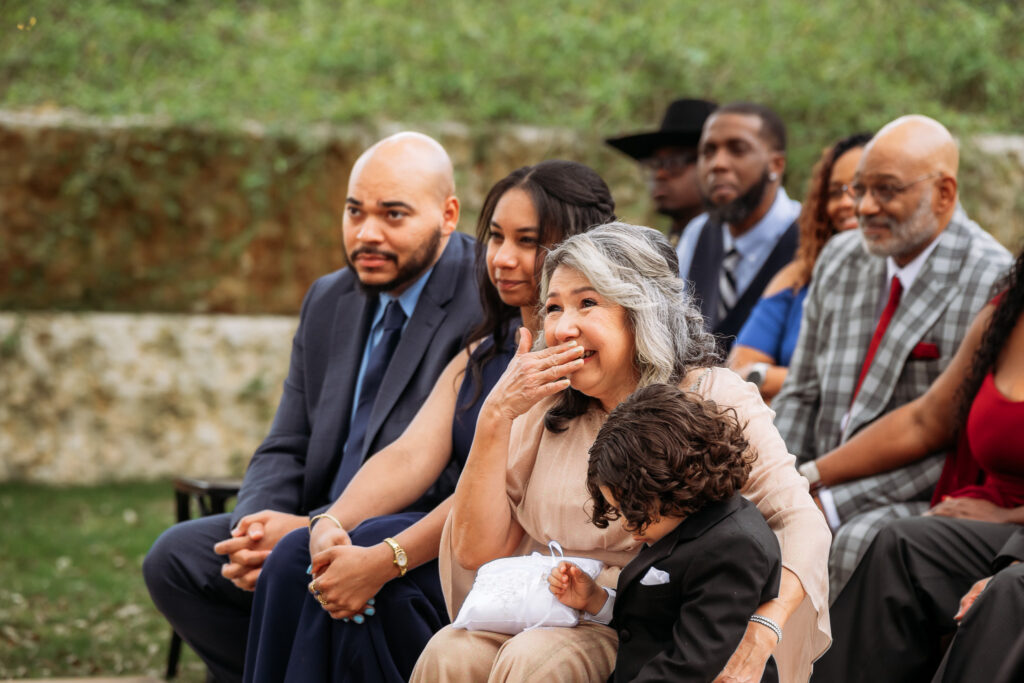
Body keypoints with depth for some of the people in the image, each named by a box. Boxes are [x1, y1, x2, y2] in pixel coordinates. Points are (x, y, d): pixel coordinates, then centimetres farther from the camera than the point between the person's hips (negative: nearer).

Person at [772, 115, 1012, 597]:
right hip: (828, 486, 7)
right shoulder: (839, 259, 12)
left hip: (925, 502, -6)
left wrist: (834, 503, -20)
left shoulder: (993, 285, -11)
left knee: (860, 542, -36)